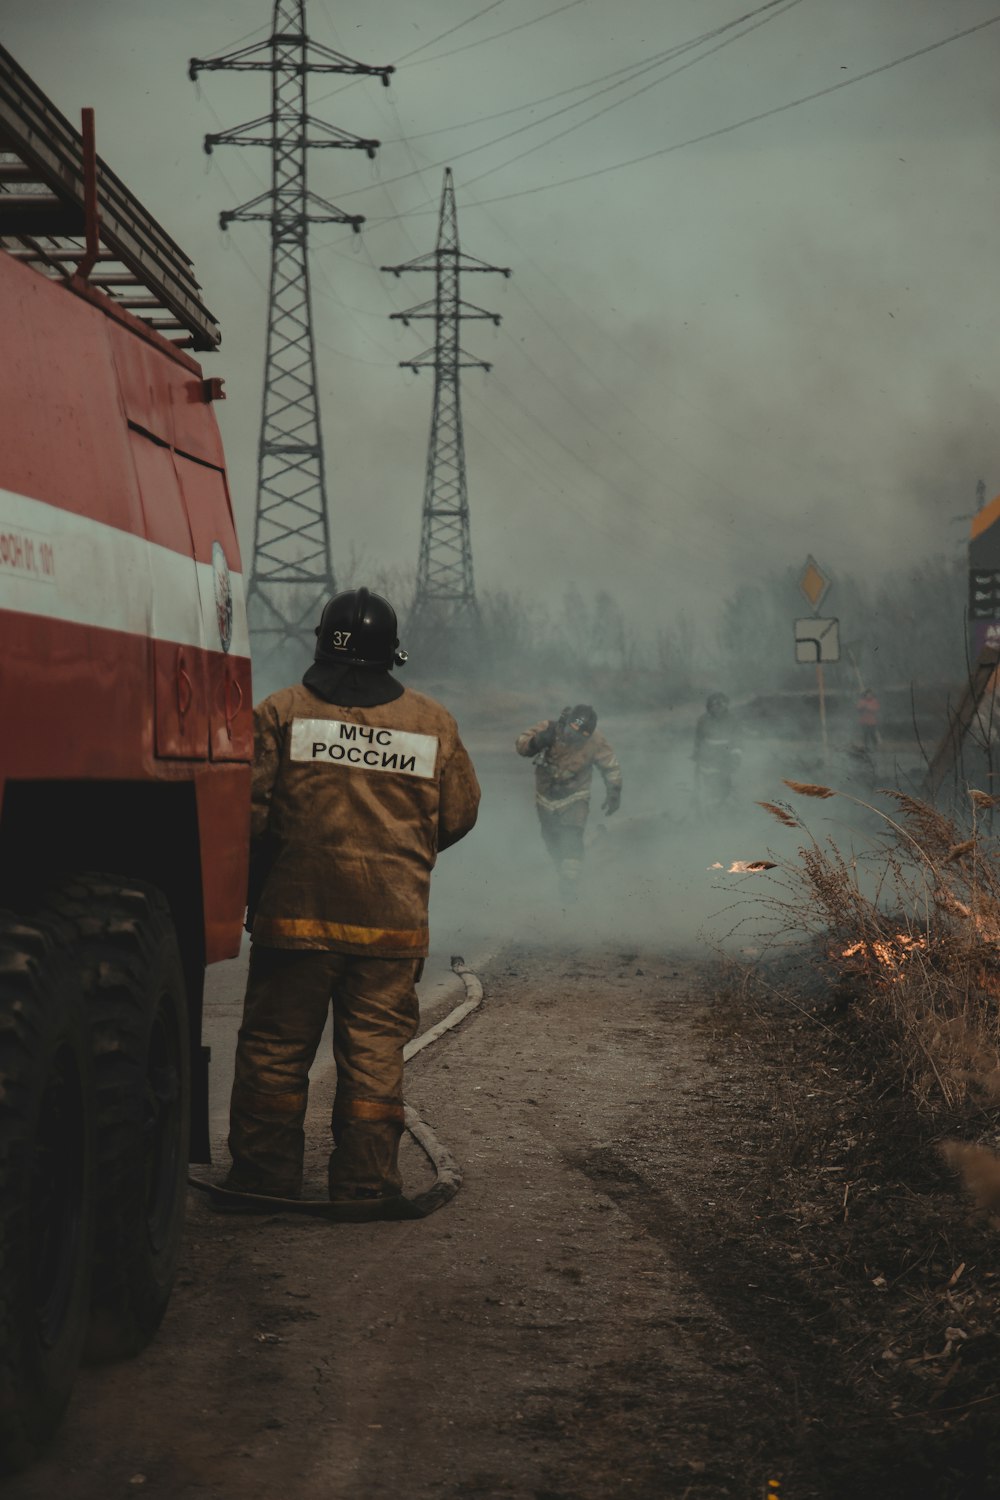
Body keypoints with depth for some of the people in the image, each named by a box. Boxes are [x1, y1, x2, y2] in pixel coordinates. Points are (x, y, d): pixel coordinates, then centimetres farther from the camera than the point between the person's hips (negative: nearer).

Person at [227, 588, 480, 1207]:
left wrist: (252, 890, 11)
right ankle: (366, 1183, 9)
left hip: (296, 910, -1)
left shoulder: (281, 712, -1)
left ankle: (264, 1177, 9)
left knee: (275, 1047, 6)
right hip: (392, 922, 1)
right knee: (375, 1051, 7)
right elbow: (459, 815, 10)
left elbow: (251, 812, -4)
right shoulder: (434, 724, 6)